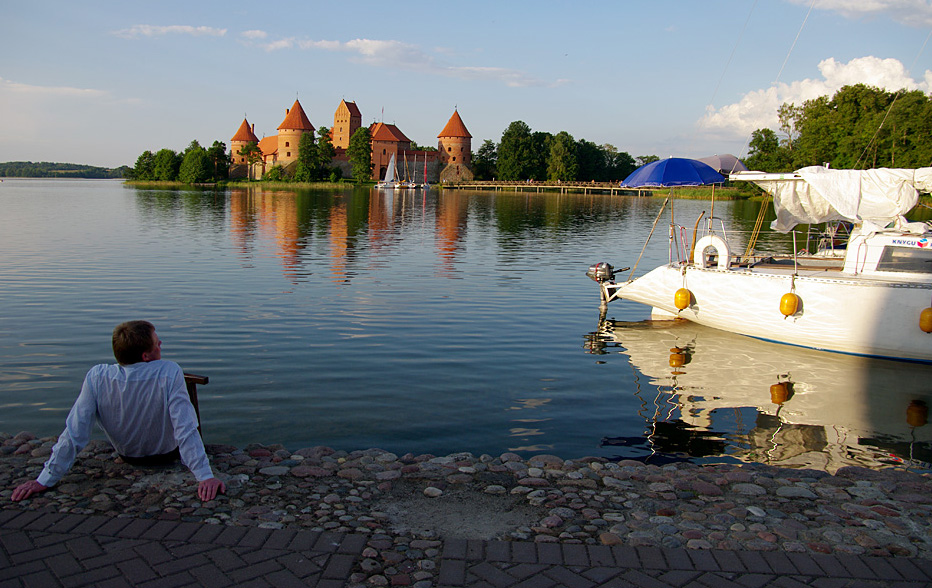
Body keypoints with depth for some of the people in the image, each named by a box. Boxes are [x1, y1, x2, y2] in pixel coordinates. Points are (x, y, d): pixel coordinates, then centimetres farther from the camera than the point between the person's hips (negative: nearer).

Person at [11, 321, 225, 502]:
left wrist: (45, 480, -16)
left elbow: (74, 433, -25)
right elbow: (186, 429, -38)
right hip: (167, 455, -2)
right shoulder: (170, 374, -35)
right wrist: (205, 476, -35)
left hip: (127, 456, 2)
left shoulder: (97, 378, -27)